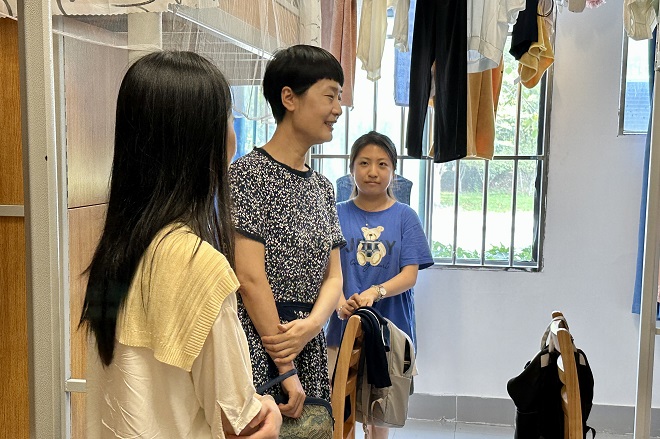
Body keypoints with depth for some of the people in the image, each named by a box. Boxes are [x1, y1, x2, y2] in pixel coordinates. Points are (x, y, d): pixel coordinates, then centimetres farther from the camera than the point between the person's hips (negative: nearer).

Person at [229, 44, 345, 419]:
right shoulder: (247, 174, -11)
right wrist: (284, 369, -14)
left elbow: (333, 276, 7)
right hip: (256, 349, -7)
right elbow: (250, 278, -16)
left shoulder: (323, 188, 11)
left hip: (309, 349, 7)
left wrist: (312, 324, -13)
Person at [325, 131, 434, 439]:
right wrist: (340, 302, -23)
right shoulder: (338, 214, 3)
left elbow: (410, 274, -6)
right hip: (343, 323, 0)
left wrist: (375, 292, -24)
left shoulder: (404, 217, 1)